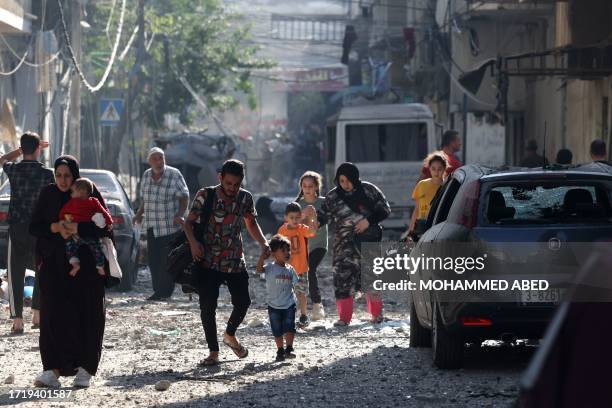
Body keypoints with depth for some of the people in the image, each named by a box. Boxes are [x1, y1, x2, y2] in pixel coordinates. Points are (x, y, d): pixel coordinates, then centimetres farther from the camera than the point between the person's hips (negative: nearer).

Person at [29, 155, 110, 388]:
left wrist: (78, 228, -21)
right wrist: (56, 227, -15)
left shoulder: (89, 192, -3)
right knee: (53, 314, -9)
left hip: (87, 265, -1)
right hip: (54, 265, 2)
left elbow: (105, 227, -8)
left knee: (87, 316, -2)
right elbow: (34, 227, 3)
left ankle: (85, 369, 6)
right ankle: (52, 370, -13)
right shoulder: (48, 195, 3)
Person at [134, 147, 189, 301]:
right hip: (152, 227, 5)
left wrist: (179, 215, -17)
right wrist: (139, 214, 8)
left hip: (170, 226, -5)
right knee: (153, 260, 4)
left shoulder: (174, 175, -6)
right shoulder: (146, 176, 10)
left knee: (167, 261, -5)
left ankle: (165, 292, -2)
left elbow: (184, 198, -4)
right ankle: (158, 291, 10)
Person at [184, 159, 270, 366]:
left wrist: (263, 242, 0)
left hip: (235, 262, 3)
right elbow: (189, 222, -5)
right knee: (208, 307, -4)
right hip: (208, 262, -3)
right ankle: (213, 352, 7)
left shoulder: (245, 198, 2)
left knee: (243, 302, 3)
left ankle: (230, 335, 33)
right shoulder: (205, 196, -8)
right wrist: (193, 241, -24)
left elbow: (251, 223, 16)